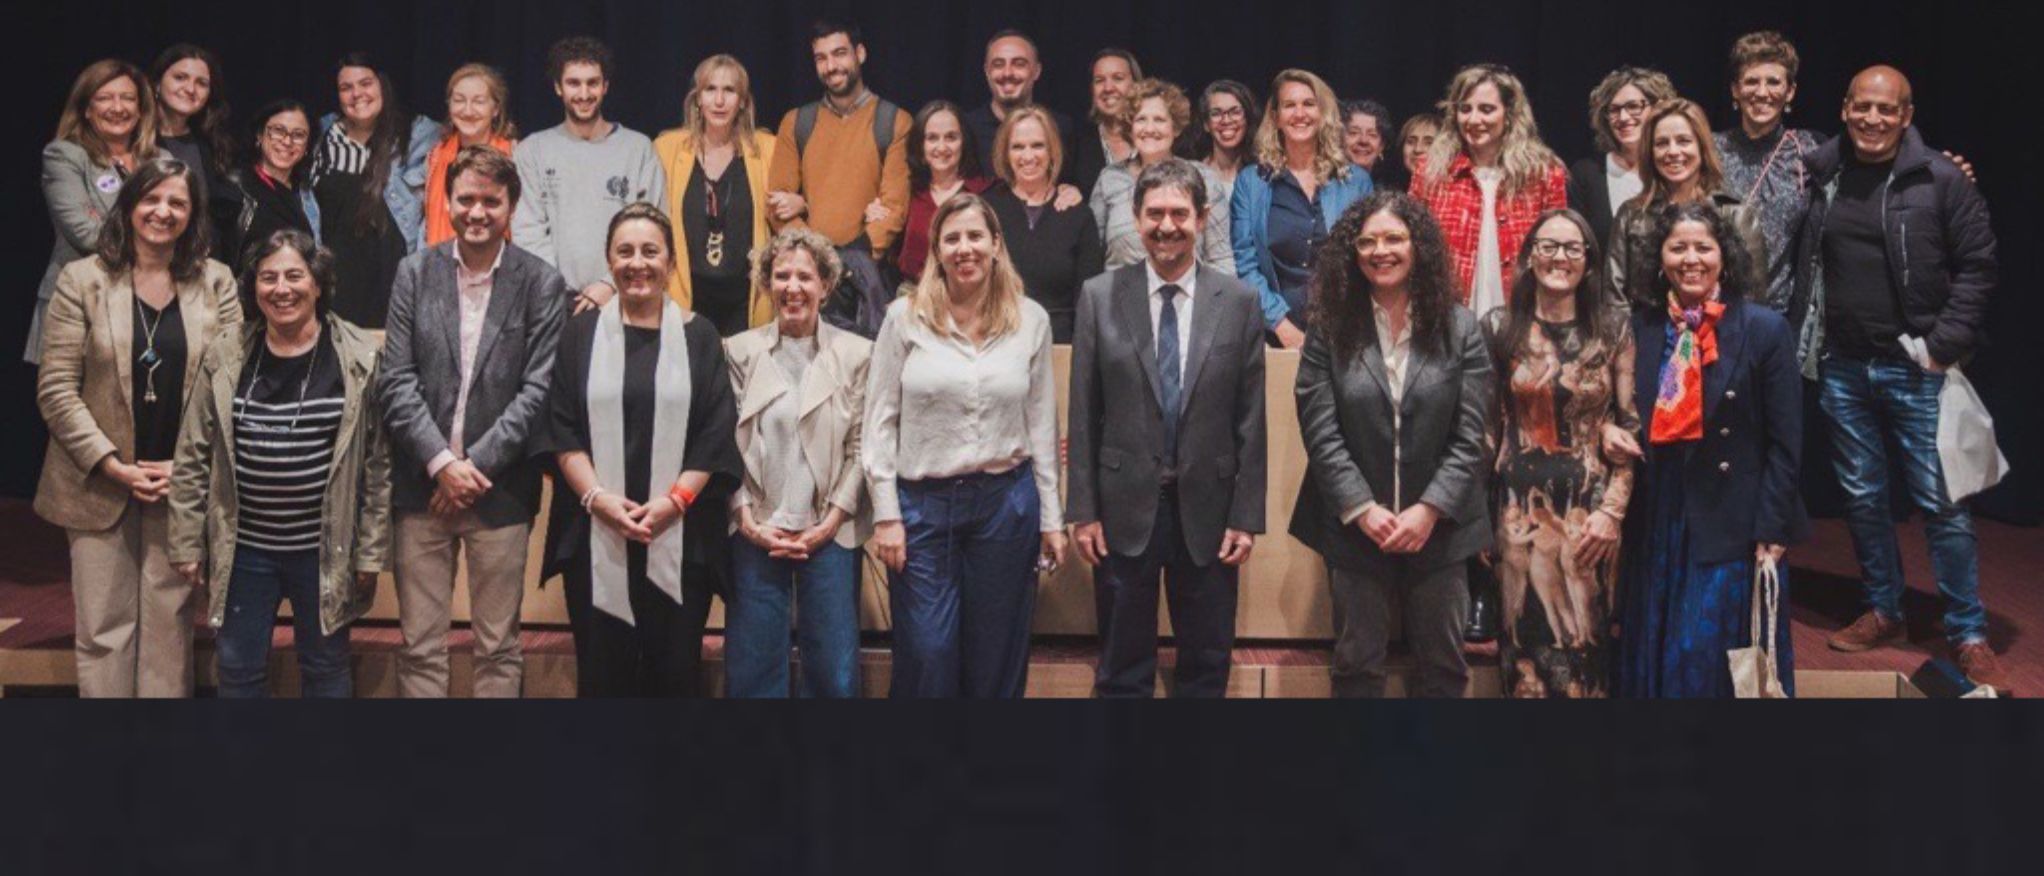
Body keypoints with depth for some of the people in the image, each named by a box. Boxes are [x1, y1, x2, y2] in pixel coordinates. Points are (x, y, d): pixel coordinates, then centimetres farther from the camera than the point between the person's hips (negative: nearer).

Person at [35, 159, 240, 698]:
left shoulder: (216, 283, 4)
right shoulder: (82, 280, 0)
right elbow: (56, 389, -4)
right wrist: (113, 466, -12)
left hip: (182, 484, 1)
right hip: (99, 484, -1)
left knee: (170, 622, 6)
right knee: (103, 627, 4)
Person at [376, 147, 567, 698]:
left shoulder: (542, 284, -1)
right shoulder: (415, 273, 5)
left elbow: (537, 391, -6)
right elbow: (396, 381, 0)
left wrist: (475, 465, -12)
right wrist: (441, 462, -11)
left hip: (500, 492, -1)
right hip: (423, 486, 2)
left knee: (499, 649, 8)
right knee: (419, 647, 8)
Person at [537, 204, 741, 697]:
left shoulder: (698, 336, 7)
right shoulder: (581, 333, 8)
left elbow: (716, 433, 1)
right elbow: (562, 428, 2)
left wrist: (675, 500, -11)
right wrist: (597, 497, -12)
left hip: (680, 536, 0)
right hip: (595, 535, 0)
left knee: (675, 669, 3)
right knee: (602, 671, 3)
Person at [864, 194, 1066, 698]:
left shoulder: (1031, 320, 3)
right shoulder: (905, 318, -2)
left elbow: (1042, 425, 7)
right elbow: (880, 421, 0)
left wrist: (1051, 518, 7)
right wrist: (886, 514, -5)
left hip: (1007, 500, 2)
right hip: (923, 503, -1)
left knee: (997, 659, 10)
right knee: (925, 657, 1)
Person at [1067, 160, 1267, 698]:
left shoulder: (1239, 302, -1)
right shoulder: (1100, 297, -1)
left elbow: (1251, 419, 0)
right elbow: (1083, 414, 0)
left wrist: (1247, 516, -3)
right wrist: (1082, 510, -3)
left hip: (1207, 510, 1)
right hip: (1124, 508, 0)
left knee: (1206, 670, 12)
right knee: (1123, 671, 11)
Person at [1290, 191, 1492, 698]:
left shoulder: (1460, 329, 0)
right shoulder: (1330, 331, -1)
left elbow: (1469, 436, -5)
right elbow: (1321, 433, -7)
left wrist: (1428, 511, -14)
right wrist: (1363, 510, -15)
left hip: (1438, 526, 1)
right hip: (1355, 528, 0)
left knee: (1442, 665, 12)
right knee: (1356, 665, 11)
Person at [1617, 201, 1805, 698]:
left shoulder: (1765, 330, -4)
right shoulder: (1639, 331, 5)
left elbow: (1784, 444, -5)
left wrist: (1771, 532, -11)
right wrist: (1618, 518, 4)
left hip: (1731, 531, -4)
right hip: (1655, 528, 4)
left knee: (1709, 660, -2)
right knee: (1652, 661, 11)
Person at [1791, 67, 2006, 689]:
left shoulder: (1942, 180, -5)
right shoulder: (1821, 177, 5)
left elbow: (1977, 266, -4)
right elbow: (1804, 266, 12)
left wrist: (1945, 345, -10)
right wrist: (1804, 344, 5)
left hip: (1915, 368, -4)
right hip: (1843, 368, 4)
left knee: (1941, 503, -1)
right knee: (1862, 497, 13)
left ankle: (1968, 635, 9)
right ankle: (1883, 611, 28)